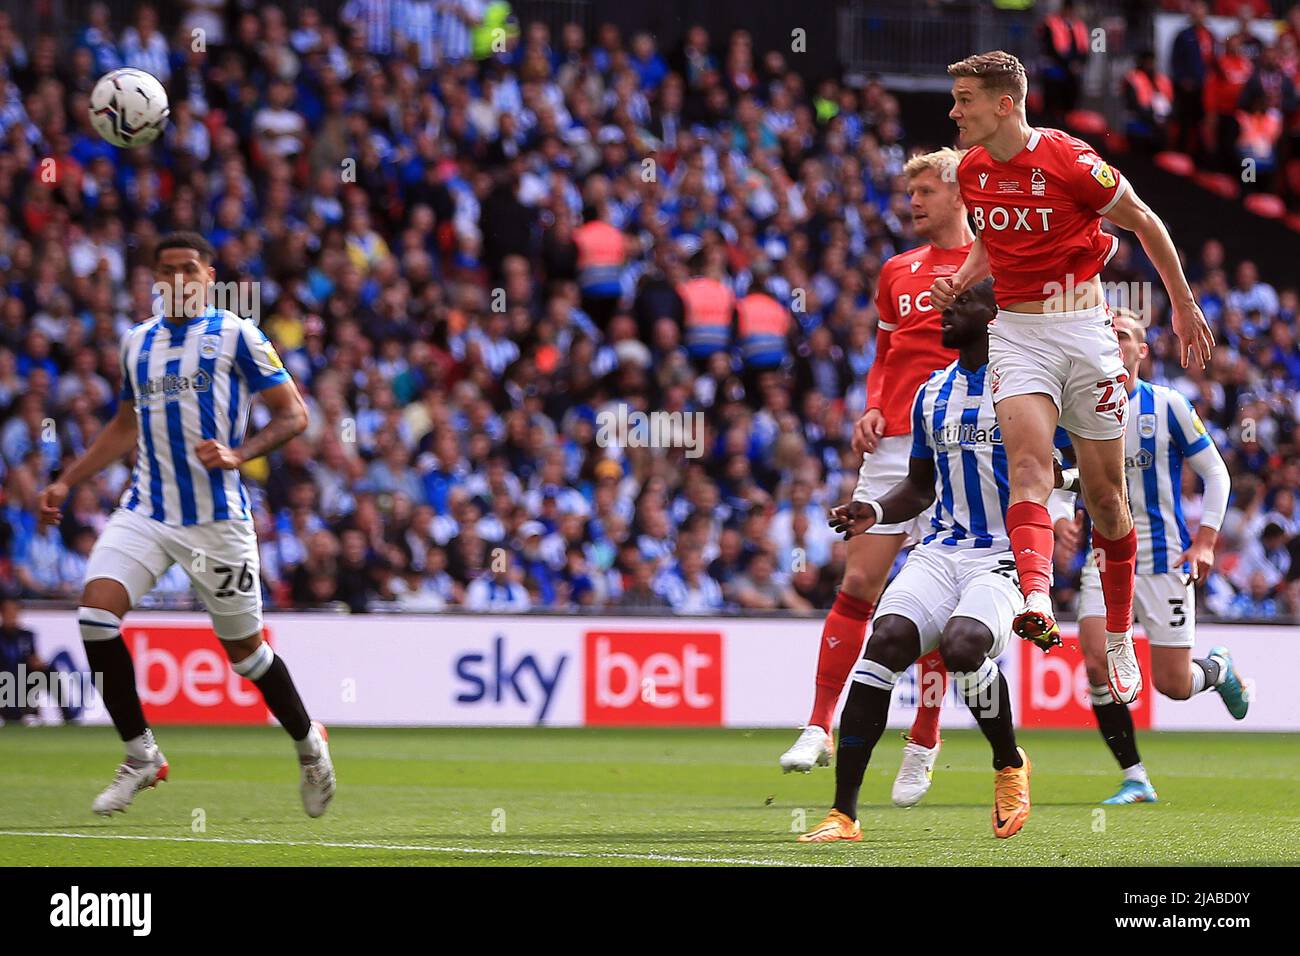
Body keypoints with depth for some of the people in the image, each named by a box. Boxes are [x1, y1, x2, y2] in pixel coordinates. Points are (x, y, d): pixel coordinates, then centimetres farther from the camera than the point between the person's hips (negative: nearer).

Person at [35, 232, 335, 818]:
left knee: (242, 646, 3)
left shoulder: (235, 336, -3)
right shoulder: (138, 343, 14)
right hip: (144, 509, 4)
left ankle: (309, 746, 28)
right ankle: (140, 757, -4)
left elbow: (292, 413, -4)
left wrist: (238, 454, -21)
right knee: (95, 612, -16)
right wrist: (66, 483, 21)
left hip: (216, 516, -4)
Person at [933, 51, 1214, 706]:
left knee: (1103, 493, 4)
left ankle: (1119, 644, 19)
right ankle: (1037, 602, -45)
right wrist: (960, 281, 4)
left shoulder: (1070, 161, -13)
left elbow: (1145, 224, 0)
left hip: (1083, 328, -3)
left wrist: (1184, 305, 6)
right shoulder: (972, 170, 4)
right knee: (1028, 462, -23)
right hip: (1016, 332, 3)